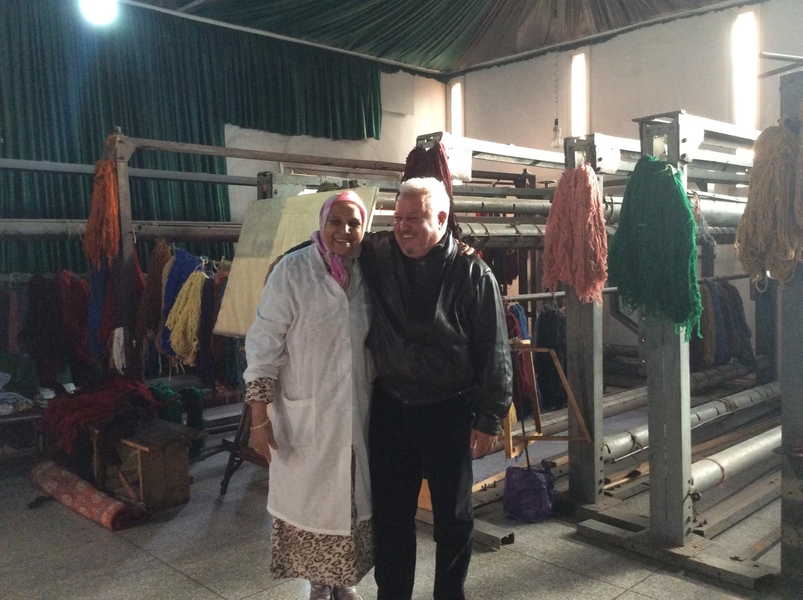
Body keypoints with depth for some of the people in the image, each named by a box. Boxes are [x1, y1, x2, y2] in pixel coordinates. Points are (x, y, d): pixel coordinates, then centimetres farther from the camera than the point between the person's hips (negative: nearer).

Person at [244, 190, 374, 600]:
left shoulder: (367, 274, 2)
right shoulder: (292, 271, -13)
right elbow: (264, 346, -12)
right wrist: (260, 417, -14)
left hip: (356, 414, 5)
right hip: (306, 415, -4)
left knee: (353, 498, 15)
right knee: (310, 500, 8)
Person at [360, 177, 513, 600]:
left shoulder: (473, 275, -10)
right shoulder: (377, 258, -2)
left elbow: (494, 354, -7)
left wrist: (488, 419, -7)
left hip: (450, 414, -2)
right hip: (390, 410, 3)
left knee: (453, 517, 13)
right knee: (389, 515, 14)